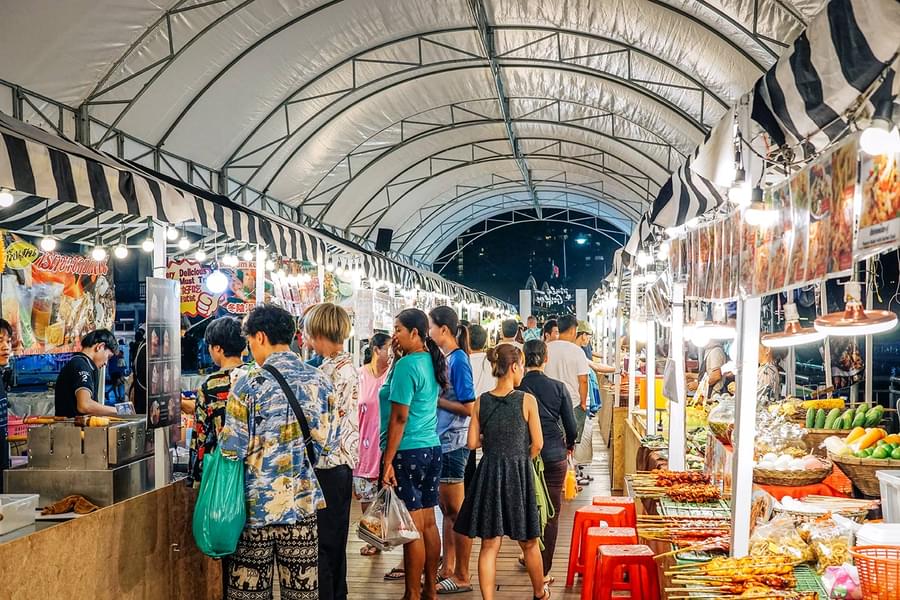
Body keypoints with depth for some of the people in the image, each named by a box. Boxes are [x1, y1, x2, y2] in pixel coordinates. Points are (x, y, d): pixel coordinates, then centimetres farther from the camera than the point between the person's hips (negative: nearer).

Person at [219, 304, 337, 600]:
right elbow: (329, 442, 5)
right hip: (303, 502, 4)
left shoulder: (249, 384, -11)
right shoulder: (320, 381, 1)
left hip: (256, 503, -3)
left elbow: (232, 450, -10)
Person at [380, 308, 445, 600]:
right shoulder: (431, 362, 9)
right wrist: (398, 356, 13)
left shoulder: (406, 365, -15)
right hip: (432, 448, 9)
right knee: (428, 523, 13)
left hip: (407, 452, -9)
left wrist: (388, 460, -15)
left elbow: (399, 417, -18)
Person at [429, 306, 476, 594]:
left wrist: (434, 399, -14)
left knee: (457, 511, -1)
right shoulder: (444, 357, 10)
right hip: (441, 442, 9)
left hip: (454, 443, -9)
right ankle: (447, 569, 25)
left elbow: (468, 407, -18)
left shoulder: (458, 359, -15)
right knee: (446, 509, 15)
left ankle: (462, 576, 7)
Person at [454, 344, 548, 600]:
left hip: (489, 473, 2)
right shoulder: (527, 400, -10)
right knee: (528, 543, 16)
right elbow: (537, 444, -6)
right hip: (519, 474, -2)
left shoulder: (481, 401, -1)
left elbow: (472, 442, 1)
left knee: (489, 545, 6)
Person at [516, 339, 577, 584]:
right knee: (551, 513, 5)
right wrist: (569, 446, 20)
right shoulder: (558, 387, -5)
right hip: (554, 457, 0)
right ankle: (544, 570, 6)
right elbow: (571, 426, 0)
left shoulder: (516, 388, -8)